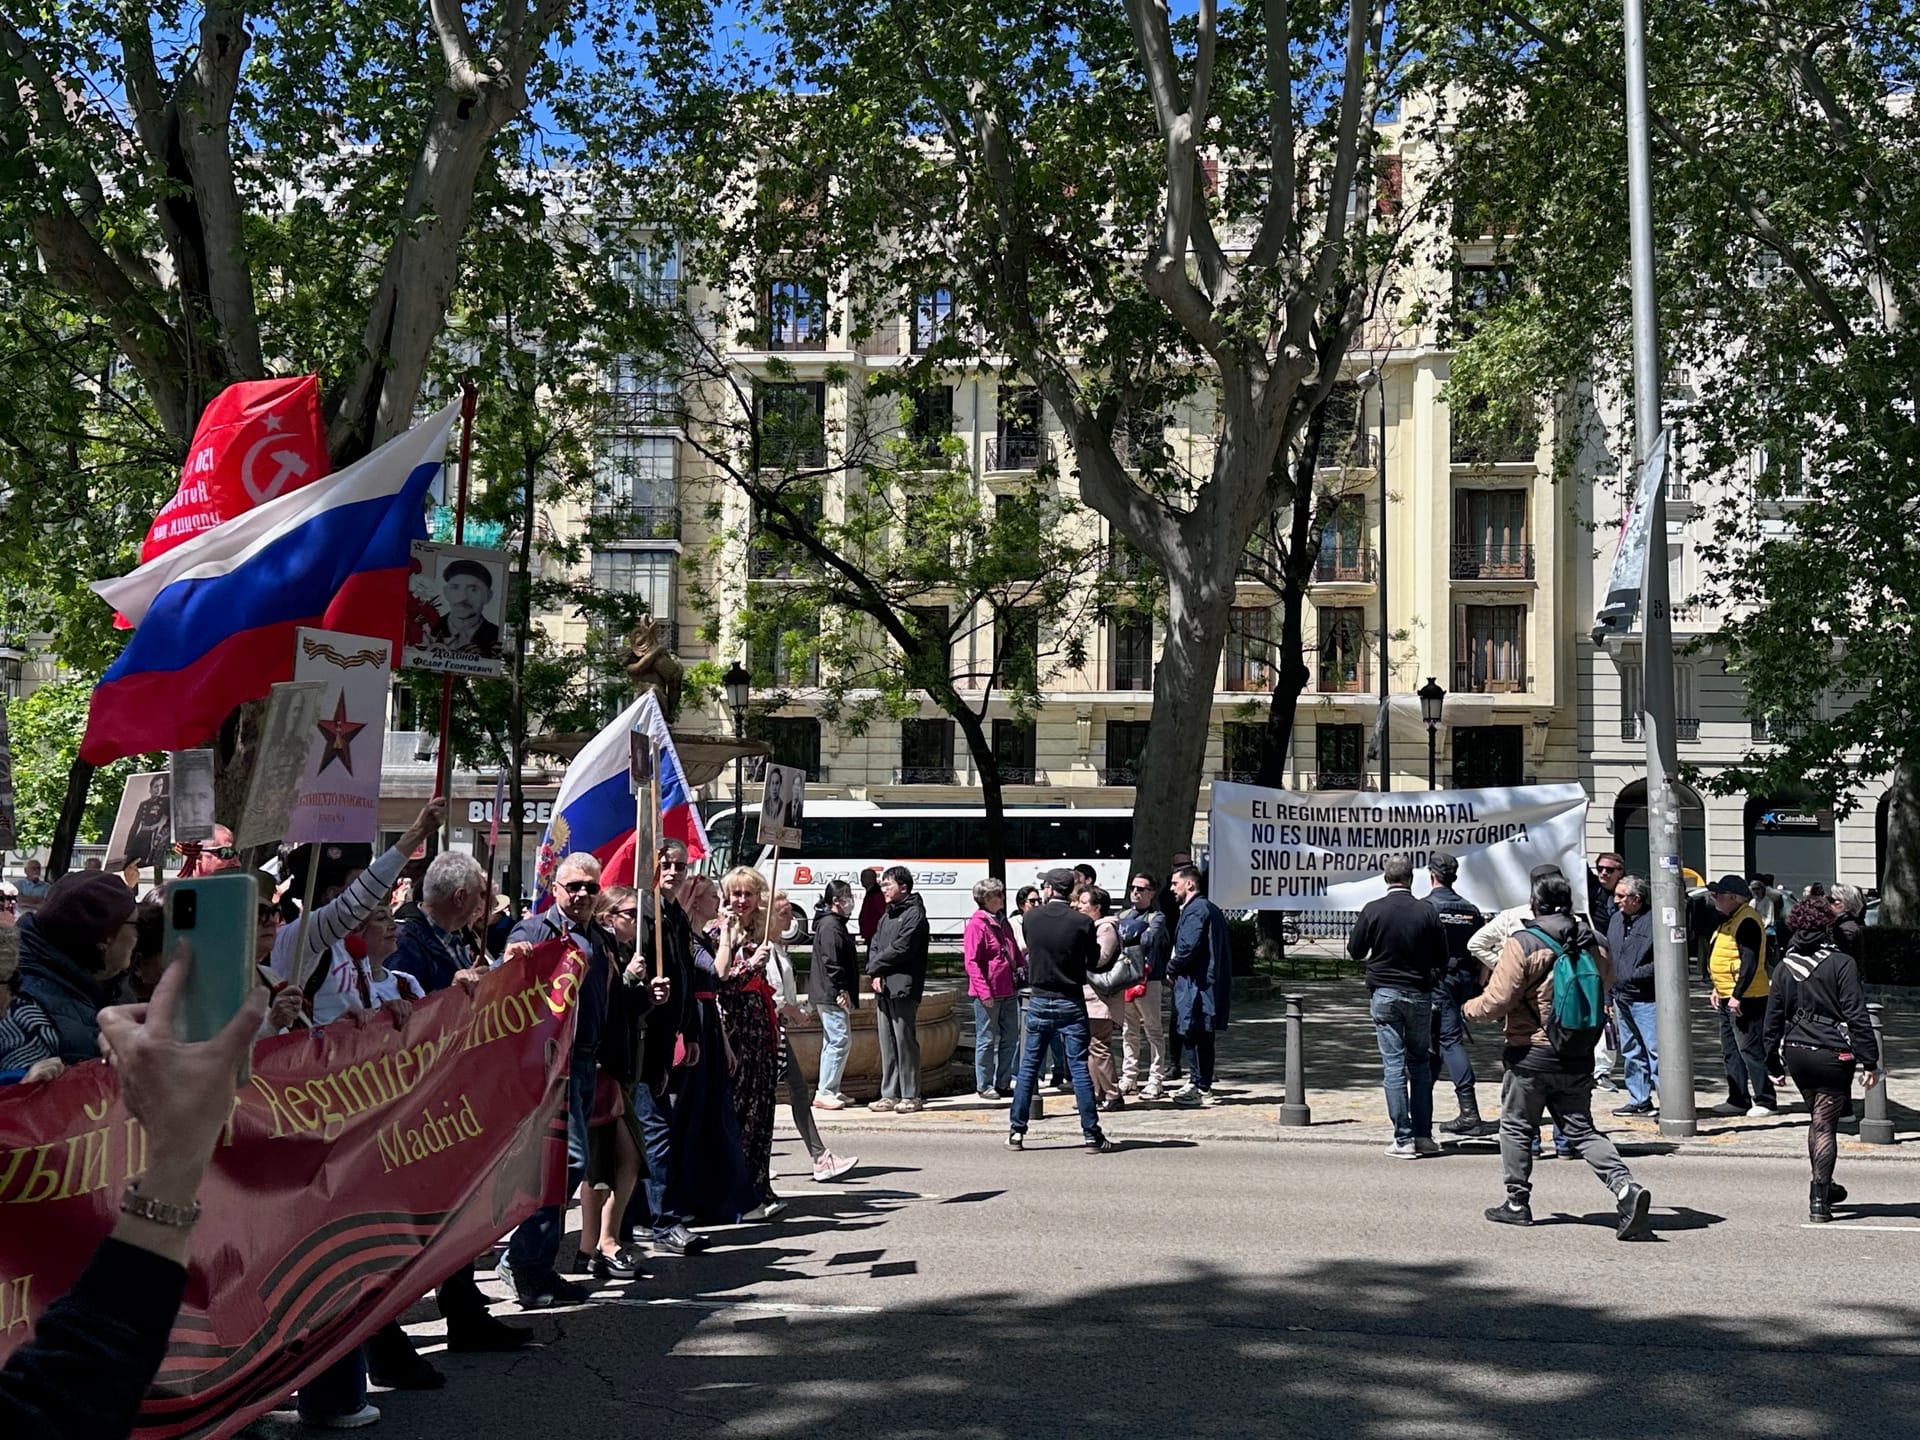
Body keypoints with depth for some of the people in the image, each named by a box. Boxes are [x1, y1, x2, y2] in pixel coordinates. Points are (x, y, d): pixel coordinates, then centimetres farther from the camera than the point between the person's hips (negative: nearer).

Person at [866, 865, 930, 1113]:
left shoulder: (914, 915, -7)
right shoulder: (886, 917, 21)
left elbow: (900, 949, -15)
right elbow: (874, 946, 15)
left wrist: (875, 966, -4)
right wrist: (875, 974, -3)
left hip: (903, 988, -8)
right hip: (884, 989, 8)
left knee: (905, 1042, -5)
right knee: (887, 1044, 10)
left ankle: (910, 1096, 0)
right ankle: (890, 1094, 16)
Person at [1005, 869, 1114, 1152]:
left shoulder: (1032, 917, -5)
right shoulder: (1082, 921, -10)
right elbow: (1093, 960, 1)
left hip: (1039, 1001, 2)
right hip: (1071, 1003, -2)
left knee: (1028, 1067, 10)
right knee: (1079, 1068, 1)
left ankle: (1016, 1131, 12)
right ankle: (1091, 1134, 2)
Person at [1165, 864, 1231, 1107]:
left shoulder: (1195, 910, -13)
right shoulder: (1209, 908, 18)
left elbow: (1188, 948, -22)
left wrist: (1171, 968, -6)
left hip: (1197, 983, -10)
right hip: (1210, 981, 10)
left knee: (1198, 1034, -5)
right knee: (1200, 1035, 15)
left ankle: (1202, 1088, -2)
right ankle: (1198, 1083, 22)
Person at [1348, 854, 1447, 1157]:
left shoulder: (1373, 910, -9)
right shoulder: (1428, 912, -7)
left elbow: (1355, 950, 0)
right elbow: (1442, 959, 0)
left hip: (1383, 993, -1)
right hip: (1419, 994, 1)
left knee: (1393, 1065, 1)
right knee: (1420, 1062, 13)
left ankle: (1404, 1139, -1)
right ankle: (1423, 1135, 12)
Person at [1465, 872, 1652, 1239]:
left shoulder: (1522, 944, -15)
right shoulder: (1592, 944, 3)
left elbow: (1497, 1001, -16)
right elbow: (1605, 988, 19)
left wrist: (1470, 1008, 3)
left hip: (1531, 1054, -5)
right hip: (1579, 1057, 5)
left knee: (1516, 1127, 12)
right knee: (1582, 1130, 12)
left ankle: (1517, 1202, 19)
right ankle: (1626, 1187, -7)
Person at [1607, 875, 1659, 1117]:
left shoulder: (1654, 920, -12)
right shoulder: (1616, 920, 13)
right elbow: (1608, 959, 19)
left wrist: (1636, 974, -16)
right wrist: (1608, 996, 17)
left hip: (1647, 999, -8)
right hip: (1621, 998, 8)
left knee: (1655, 1050, -7)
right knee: (1631, 1052, 14)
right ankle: (1639, 1100, 22)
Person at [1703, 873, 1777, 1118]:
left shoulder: (1747, 922, -17)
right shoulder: (1729, 920, 15)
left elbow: (1750, 962, -23)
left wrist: (1737, 995, -24)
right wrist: (1718, 989, 20)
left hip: (1744, 998, -11)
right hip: (1728, 997, 11)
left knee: (1750, 1050, -6)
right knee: (1731, 1051, 13)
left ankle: (1764, 1102, 0)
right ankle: (1738, 1100, 19)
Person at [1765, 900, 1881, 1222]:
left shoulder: (1784, 967, 5)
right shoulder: (1842, 963, -9)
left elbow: (1773, 1020, 8)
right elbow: (1857, 1016, -12)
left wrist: (1775, 1064, 16)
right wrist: (1870, 1062, -9)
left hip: (1796, 1053, 5)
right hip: (1832, 1054, -5)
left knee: (1819, 1119, 22)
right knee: (1825, 1124, 0)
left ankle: (1823, 1187, 32)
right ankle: (1819, 1200, -4)